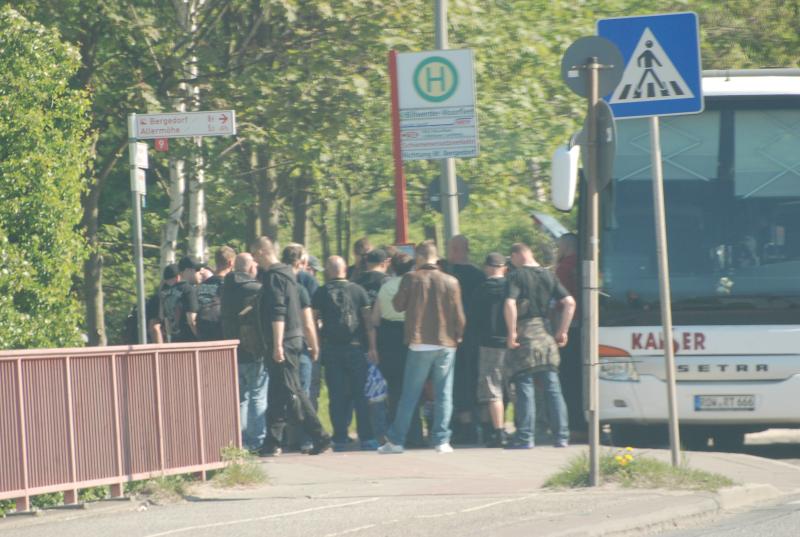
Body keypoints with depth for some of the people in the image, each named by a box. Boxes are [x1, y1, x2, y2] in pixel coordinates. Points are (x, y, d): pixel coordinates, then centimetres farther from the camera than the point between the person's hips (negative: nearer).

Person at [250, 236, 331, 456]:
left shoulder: (274, 277, -14)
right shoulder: (287, 273, 16)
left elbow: (278, 313, -21)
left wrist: (277, 345, -24)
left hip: (283, 341, -10)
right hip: (293, 339, 10)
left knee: (291, 392, -7)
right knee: (277, 394, 11)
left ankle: (319, 436, -7)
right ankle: (272, 442, 11)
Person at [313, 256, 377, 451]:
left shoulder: (321, 293, 1)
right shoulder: (358, 290, 2)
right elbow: (368, 319, 0)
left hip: (331, 349, 0)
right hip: (355, 347, 0)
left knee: (337, 397, 3)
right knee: (361, 394, 3)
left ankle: (340, 439, 2)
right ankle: (366, 438, 0)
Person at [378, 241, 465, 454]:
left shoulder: (411, 279, -7)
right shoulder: (451, 282, -2)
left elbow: (398, 305, 3)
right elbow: (459, 315, 2)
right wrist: (457, 337, 17)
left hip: (419, 344, -1)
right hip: (446, 344, 1)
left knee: (409, 395, 5)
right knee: (443, 394, 6)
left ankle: (395, 440, 7)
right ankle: (441, 440, 1)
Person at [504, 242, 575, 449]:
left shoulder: (516, 276, -7)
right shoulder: (548, 276, 10)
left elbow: (510, 304, -22)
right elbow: (569, 302, 5)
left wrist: (512, 332, -15)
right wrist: (562, 331, 9)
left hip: (524, 335, -5)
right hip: (545, 336, 5)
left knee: (524, 388, -1)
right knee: (553, 388, 7)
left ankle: (525, 437, -2)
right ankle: (561, 436, 5)